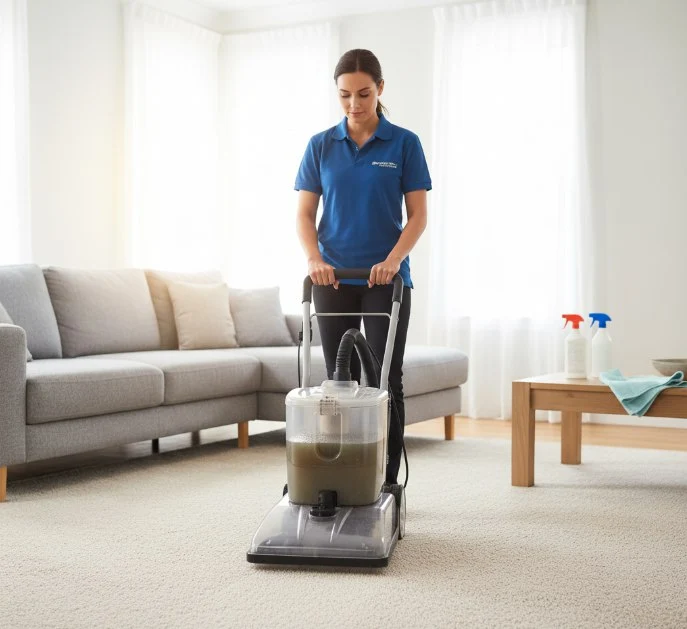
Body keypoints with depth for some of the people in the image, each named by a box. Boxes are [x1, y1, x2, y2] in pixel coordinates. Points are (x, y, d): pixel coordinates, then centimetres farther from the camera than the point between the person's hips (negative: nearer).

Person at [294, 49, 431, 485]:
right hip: (334, 280, 2)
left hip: (386, 278, -2)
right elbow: (305, 214, 3)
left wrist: (392, 260, -19)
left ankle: (387, 481, 7)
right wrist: (315, 259, -15)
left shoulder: (404, 143, -1)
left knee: (386, 381, -1)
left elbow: (418, 215, -4)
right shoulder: (321, 146, 5)